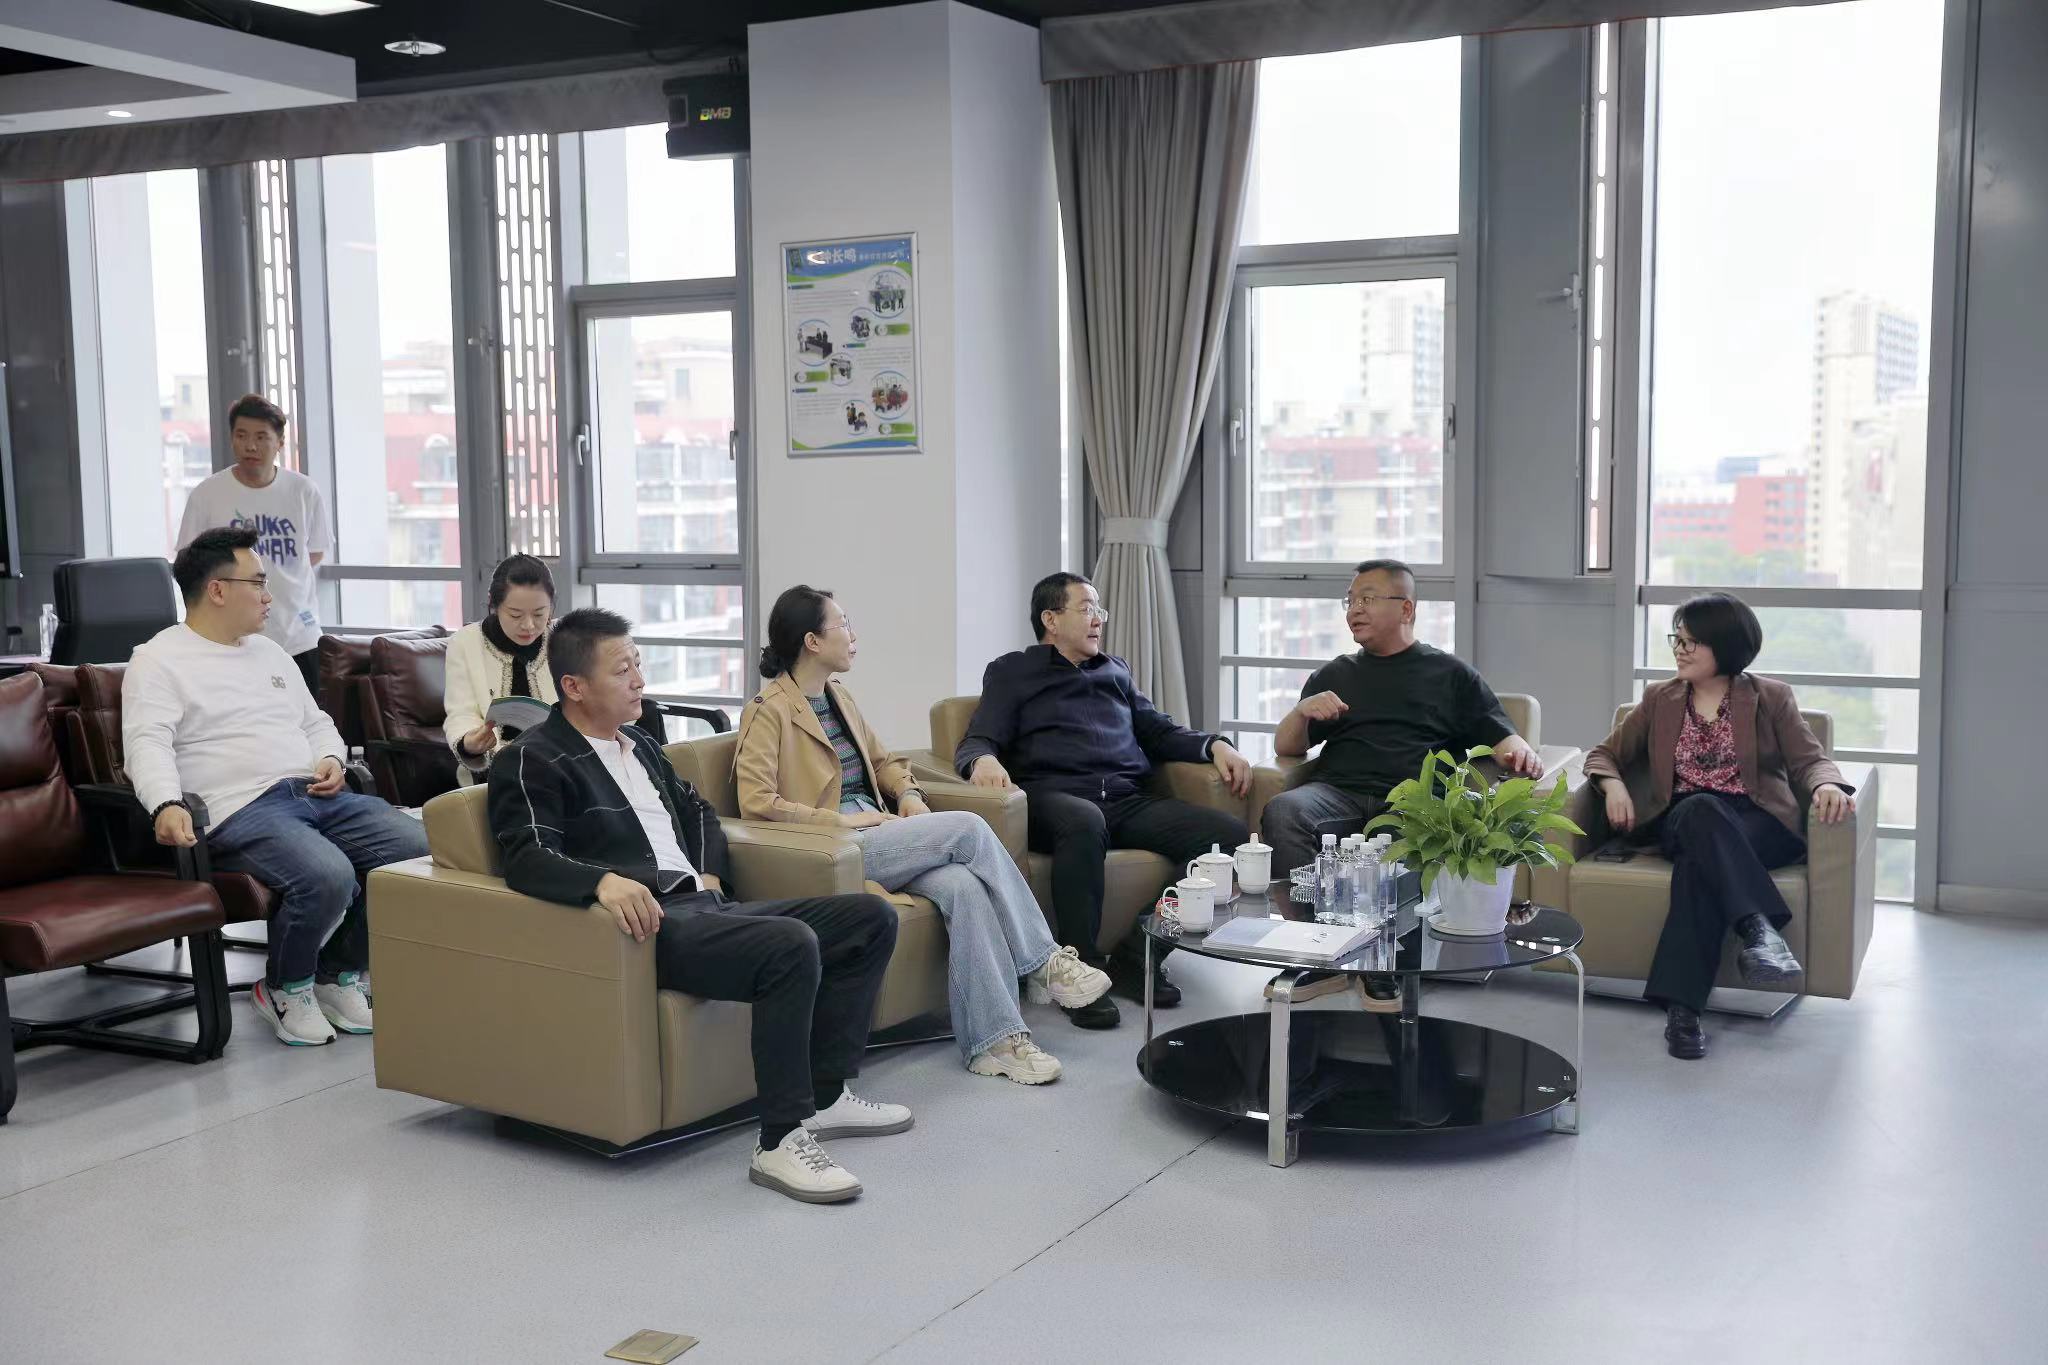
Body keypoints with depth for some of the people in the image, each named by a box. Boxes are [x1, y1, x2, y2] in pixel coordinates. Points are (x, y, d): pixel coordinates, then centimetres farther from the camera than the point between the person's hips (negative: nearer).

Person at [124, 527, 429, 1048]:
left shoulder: (269, 651, 24)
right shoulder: (158, 660, 1)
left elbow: (316, 722, 30)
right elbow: (147, 744, -13)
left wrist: (330, 759, 6)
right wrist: (166, 805, -32)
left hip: (317, 795, 8)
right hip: (241, 809, -7)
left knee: (422, 846, -13)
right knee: (327, 876, -34)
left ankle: (341, 974, 4)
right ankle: (285, 989, -4)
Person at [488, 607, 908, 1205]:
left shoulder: (639, 743, 24)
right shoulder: (532, 761, -2)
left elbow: (697, 810, 35)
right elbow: (528, 858, -18)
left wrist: (710, 875, 14)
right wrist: (603, 881, -38)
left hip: (704, 905, 9)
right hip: (652, 922, -9)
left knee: (872, 918, -1)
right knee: (791, 945, -33)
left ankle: (825, 1094, 2)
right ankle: (781, 1140, -26)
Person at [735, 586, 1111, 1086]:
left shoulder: (839, 697, 19)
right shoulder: (769, 711, -5)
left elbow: (882, 759, 30)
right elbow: (756, 802, -15)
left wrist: (909, 794, 8)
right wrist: (841, 820, -17)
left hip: (875, 836, 7)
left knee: (962, 885, -25)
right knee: (968, 828, -21)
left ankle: (995, 1040, -26)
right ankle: (1043, 961, -10)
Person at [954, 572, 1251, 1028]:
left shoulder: (1115, 671, 32)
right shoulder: (1012, 673, 17)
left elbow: (1159, 730, 30)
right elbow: (974, 744, 6)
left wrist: (1214, 745, 9)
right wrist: (984, 760, -21)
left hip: (1130, 801, 5)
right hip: (1056, 798, -5)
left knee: (1231, 834, -21)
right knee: (1084, 822, -43)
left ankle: (1139, 956, -11)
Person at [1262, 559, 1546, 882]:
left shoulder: (1452, 674, 22)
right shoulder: (1332, 676, 28)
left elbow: (1500, 735, 16)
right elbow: (1285, 747, 24)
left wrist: (1520, 752, -9)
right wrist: (1302, 711, 2)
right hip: (1338, 792, 2)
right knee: (1281, 811, -33)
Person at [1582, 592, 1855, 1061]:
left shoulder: (1770, 697, 14)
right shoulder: (1660, 699, 19)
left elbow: (1809, 759, 4)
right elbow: (1604, 753, 20)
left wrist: (1827, 785, -21)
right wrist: (1613, 784, -5)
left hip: (1757, 823, -1)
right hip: (1685, 822, 1)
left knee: (1702, 858, -37)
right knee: (1703, 810, -39)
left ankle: (1681, 1006, -49)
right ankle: (1760, 929, -55)